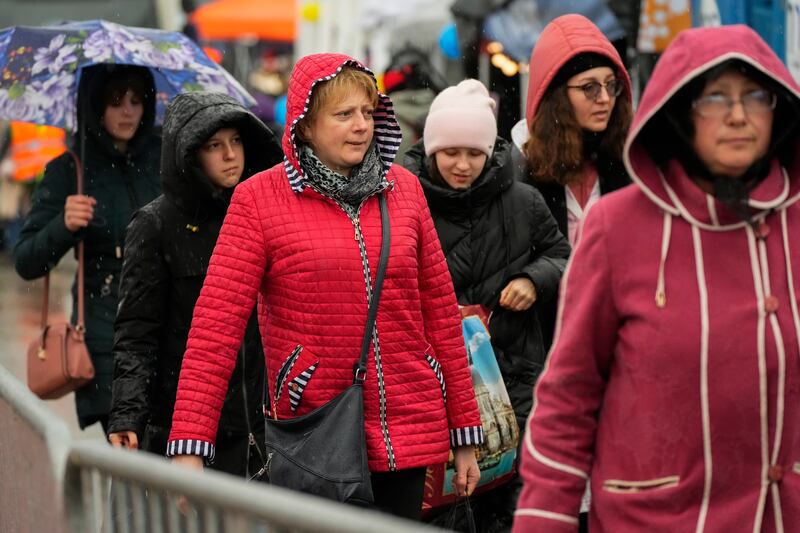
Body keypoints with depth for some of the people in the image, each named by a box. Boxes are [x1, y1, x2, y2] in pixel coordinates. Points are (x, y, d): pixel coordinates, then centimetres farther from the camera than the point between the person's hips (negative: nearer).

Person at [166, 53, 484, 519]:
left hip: (411, 435, 3)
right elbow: (217, 323, -8)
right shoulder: (260, 198, -3)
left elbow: (440, 311, 12)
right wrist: (190, 446, -17)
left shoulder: (404, 189, 9)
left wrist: (466, 435, 12)